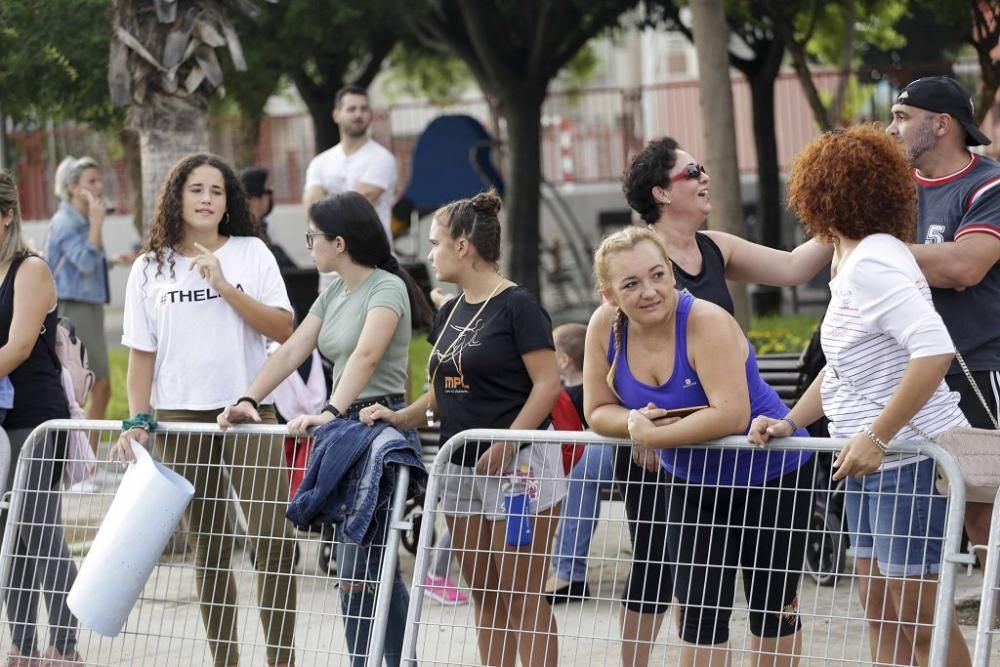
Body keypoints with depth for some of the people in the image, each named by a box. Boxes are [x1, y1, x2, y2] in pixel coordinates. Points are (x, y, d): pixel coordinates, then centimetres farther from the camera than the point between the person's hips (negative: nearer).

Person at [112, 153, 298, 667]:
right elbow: (141, 354, 7)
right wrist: (138, 420, -4)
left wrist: (225, 287, -12)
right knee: (209, 549, 5)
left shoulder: (251, 254, 5)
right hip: (180, 420, 1)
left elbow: (283, 329, -5)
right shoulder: (150, 269, 7)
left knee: (274, 541, -10)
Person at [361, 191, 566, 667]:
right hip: (461, 468, 8)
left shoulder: (516, 306, -10)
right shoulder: (450, 314, 14)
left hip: (516, 466, -8)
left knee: (522, 597, -6)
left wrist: (504, 446, -23)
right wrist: (400, 418, 4)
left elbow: (547, 383, -15)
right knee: (485, 597, 10)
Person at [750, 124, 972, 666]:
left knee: (917, 614, -5)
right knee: (879, 607, 13)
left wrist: (877, 437, -27)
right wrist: (790, 422, 14)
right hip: (872, 461, 10)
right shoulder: (851, 262, 13)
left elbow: (934, 350, -30)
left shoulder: (874, 262, -18)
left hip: (911, 457, -10)